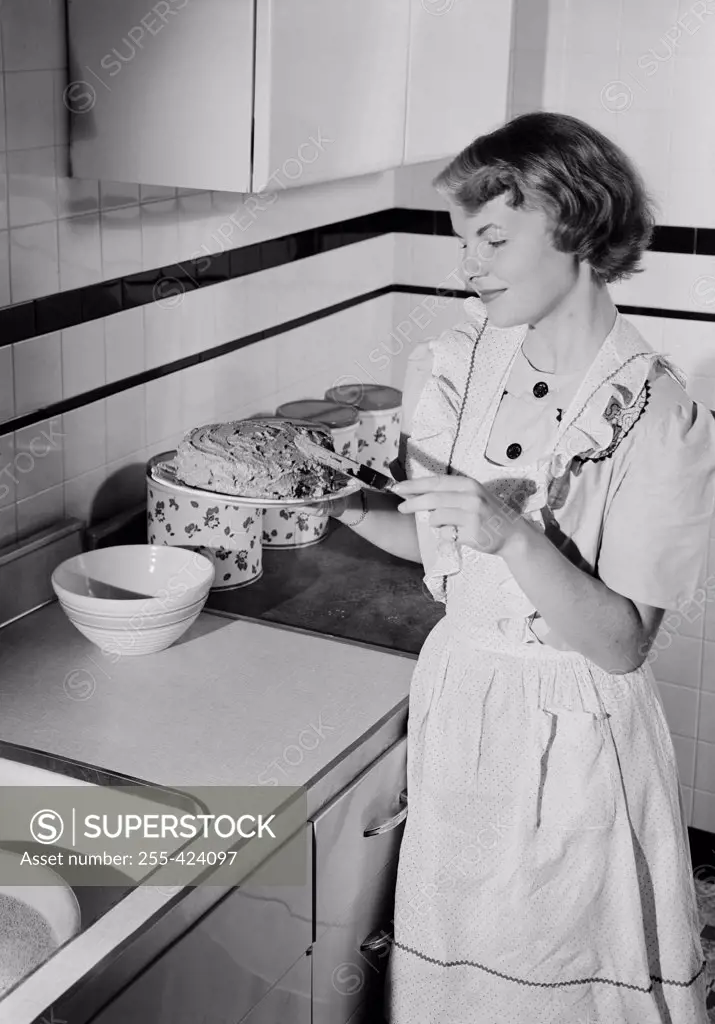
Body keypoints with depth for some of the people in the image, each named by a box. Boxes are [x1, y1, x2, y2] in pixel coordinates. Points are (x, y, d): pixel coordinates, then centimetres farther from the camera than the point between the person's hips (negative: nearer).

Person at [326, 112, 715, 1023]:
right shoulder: (455, 363, -4)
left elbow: (622, 643, -19)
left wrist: (511, 535, -32)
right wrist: (350, 508, -11)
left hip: (576, 730, -4)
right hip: (457, 698, 5)